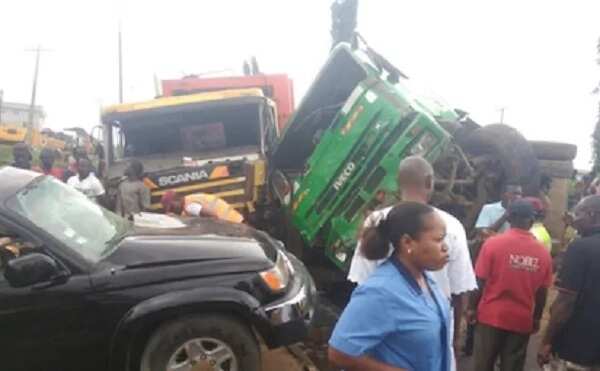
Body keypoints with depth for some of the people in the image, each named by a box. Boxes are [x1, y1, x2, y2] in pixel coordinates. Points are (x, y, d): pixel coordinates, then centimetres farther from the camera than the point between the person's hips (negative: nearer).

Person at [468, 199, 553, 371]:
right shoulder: (543, 253, -6)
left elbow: (480, 282, -11)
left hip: (491, 316, -2)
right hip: (522, 320, 2)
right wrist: (536, 318, 15)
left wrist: (473, 307, 2)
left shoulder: (493, 243, -14)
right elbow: (542, 292, 1)